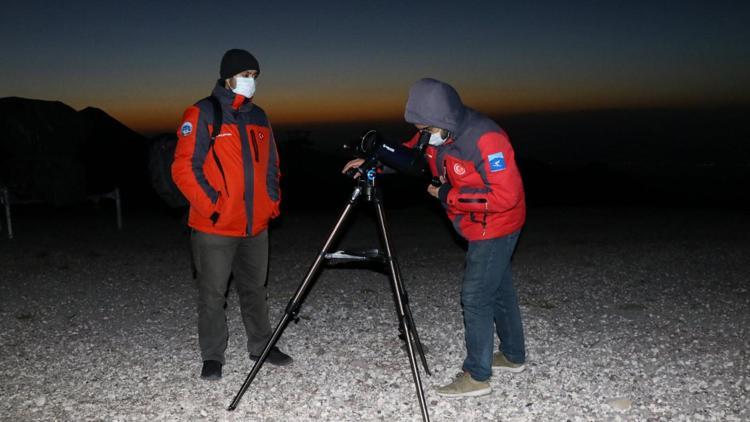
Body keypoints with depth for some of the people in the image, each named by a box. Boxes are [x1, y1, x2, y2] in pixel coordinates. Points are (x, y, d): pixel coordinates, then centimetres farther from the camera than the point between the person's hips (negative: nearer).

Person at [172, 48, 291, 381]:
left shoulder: (259, 116, 12)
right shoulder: (202, 114, -7)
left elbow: (271, 164, 20)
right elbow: (184, 168, -11)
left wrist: (273, 201, 10)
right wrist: (210, 205, -16)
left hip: (256, 226, 6)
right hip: (215, 228, -6)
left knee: (255, 289, 16)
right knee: (213, 293, 5)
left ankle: (261, 346, 30)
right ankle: (212, 357, 18)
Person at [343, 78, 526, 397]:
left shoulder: (485, 139, -30)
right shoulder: (435, 133, -4)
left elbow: (505, 196, -31)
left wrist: (448, 195, -25)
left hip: (496, 226, -9)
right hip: (479, 227, 9)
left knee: (475, 297, -6)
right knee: (498, 289, 19)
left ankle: (477, 376, 5)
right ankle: (513, 356, 35)